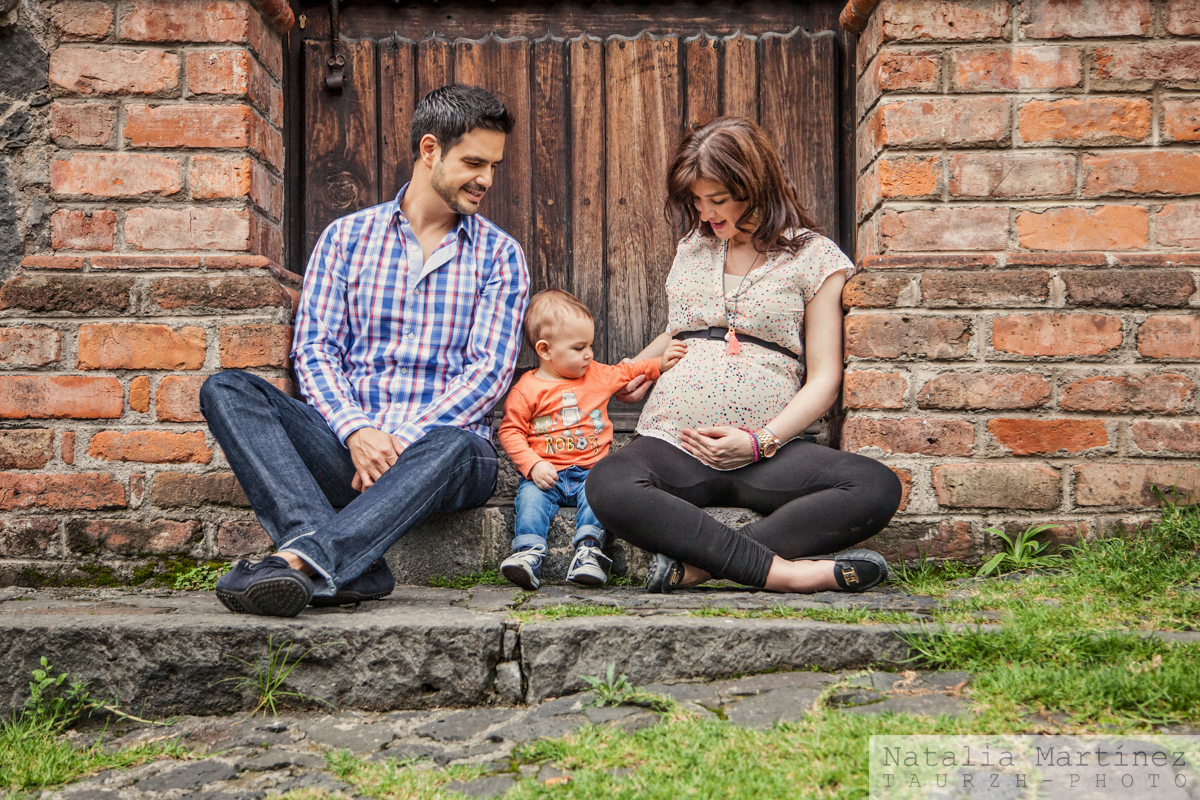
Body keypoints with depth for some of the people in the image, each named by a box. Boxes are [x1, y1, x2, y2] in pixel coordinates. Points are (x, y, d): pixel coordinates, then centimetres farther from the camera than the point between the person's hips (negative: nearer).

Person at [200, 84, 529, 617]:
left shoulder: (499, 254, 9)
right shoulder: (347, 237, 12)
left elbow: (488, 371, -3)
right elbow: (314, 350, 3)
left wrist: (403, 439, -17)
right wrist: (356, 429, -16)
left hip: (441, 441, -2)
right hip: (348, 445, 2)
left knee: (453, 448, -38)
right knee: (226, 390, -21)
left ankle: (298, 559, -49)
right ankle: (353, 567, -40)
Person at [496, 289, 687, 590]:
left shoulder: (598, 375, 12)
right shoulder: (527, 390, -3)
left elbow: (627, 372, 31)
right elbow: (511, 431, -2)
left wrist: (659, 364, 23)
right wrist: (533, 465, -13)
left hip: (591, 470, 2)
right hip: (547, 473, -2)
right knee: (531, 495, -30)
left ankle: (588, 548, -40)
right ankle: (528, 552, -41)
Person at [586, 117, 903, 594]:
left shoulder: (815, 258, 7)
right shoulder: (693, 246, 20)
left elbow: (824, 379, 3)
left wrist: (760, 442, -10)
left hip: (767, 453, -1)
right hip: (674, 445, 1)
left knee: (878, 488, -30)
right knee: (608, 486, -34)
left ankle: (696, 564, -33)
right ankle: (780, 570, -34)